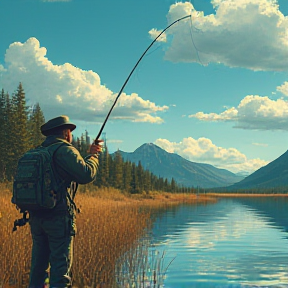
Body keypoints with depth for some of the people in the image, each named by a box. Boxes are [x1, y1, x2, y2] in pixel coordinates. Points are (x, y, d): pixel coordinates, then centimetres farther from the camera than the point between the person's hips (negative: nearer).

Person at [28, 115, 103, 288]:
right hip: (58, 216, -8)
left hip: (36, 216, 8)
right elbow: (86, 175, -17)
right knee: (61, 268, -3)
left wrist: (90, 155, 26)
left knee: (38, 267, 13)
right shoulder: (65, 151, -8)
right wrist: (93, 157, 1)